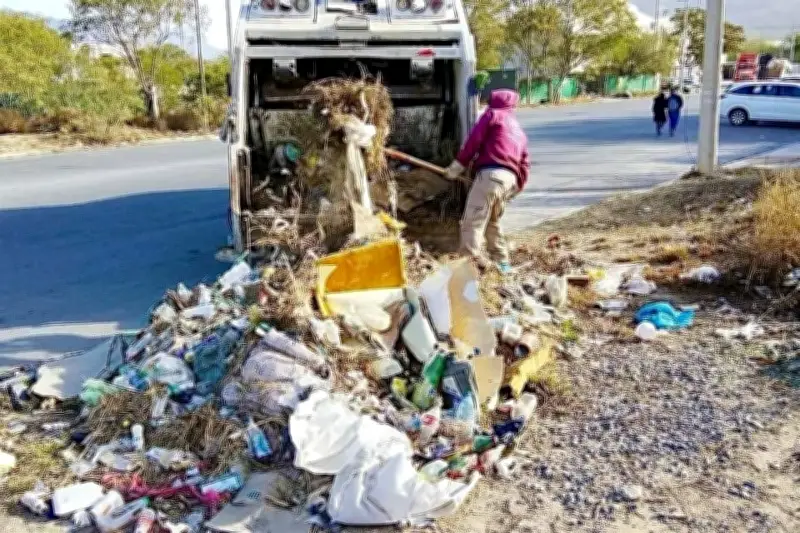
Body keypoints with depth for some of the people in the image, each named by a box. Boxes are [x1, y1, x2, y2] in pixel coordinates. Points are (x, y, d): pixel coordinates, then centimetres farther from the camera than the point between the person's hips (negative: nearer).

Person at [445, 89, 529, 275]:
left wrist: (459, 163, 3)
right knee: (493, 221, 24)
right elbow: (524, 164, 25)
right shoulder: (519, 131, 32)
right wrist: (517, 187, 26)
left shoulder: (492, 114, 13)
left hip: (490, 173, -8)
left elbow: (474, 139, 1)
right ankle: (502, 262, 25)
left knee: (472, 221, -11)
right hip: (510, 178, 8)